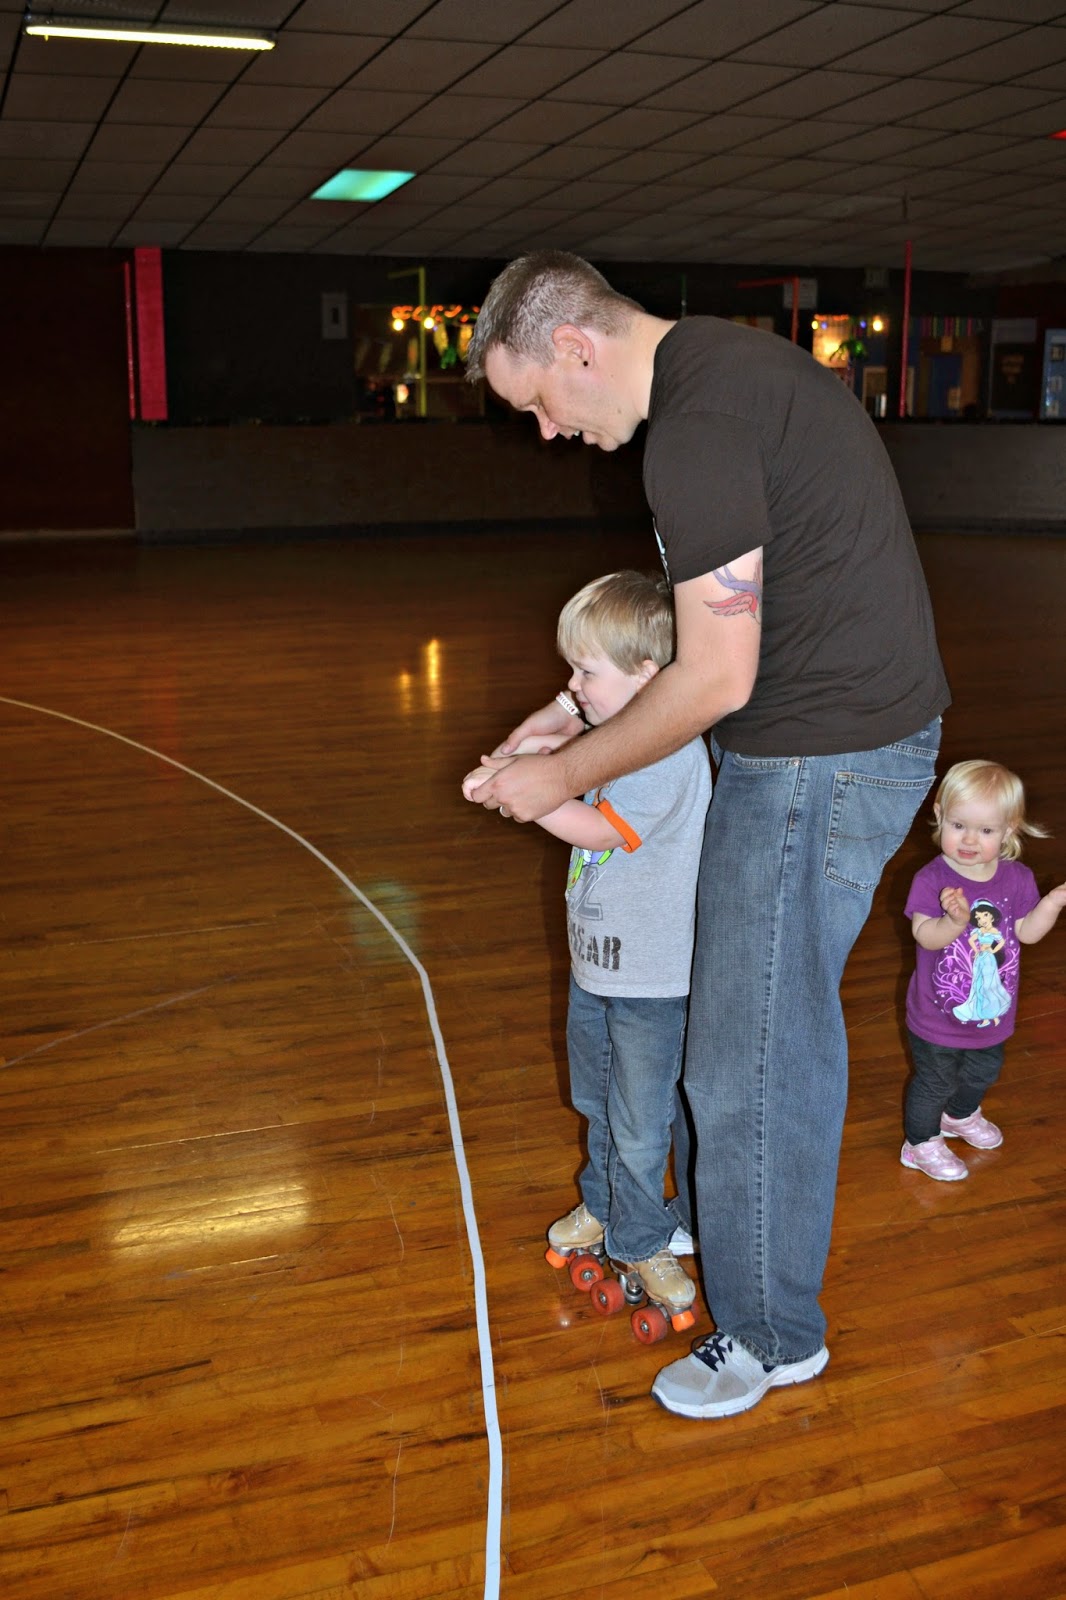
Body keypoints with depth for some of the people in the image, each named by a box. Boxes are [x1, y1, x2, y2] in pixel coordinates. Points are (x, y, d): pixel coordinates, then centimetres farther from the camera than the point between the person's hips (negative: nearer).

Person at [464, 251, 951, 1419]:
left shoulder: (696, 430, -22)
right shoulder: (726, 363, 12)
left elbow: (714, 680, -21)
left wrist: (562, 776, -9)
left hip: (817, 761, -10)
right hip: (856, 731, 10)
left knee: (754, 1055, 3)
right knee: (775, 1012, 23)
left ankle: (773, 1332, 22)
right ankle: (727, 1217, 43)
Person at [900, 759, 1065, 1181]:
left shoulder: (1017, 878, -9)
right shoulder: (931, 880, -23)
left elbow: (1027, 932, -7)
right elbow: (925, 936, -29)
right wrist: (955, 922, -48)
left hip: (993, 1007, 5)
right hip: (938, 1016, -5)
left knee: (983, 1072, 30)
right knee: (935, 1082, 12)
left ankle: (961, 1115, 58)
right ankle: (920, 1143, 35)